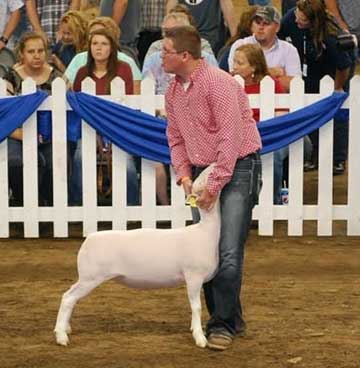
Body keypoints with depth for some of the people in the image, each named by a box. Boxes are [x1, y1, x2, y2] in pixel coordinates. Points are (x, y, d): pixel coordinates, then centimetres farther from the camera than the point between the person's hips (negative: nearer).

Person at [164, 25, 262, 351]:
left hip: (237, 167, -8)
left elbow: (230, 137, -22)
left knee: (228, 252, -13)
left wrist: (215, 185, -21)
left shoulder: (218, 83, -19)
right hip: (202, 170, 8)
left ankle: (224, 324, -7)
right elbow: (175, 138, 15)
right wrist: (183, 174, -2)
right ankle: (230, 318, 20)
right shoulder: (173, 92, 8)